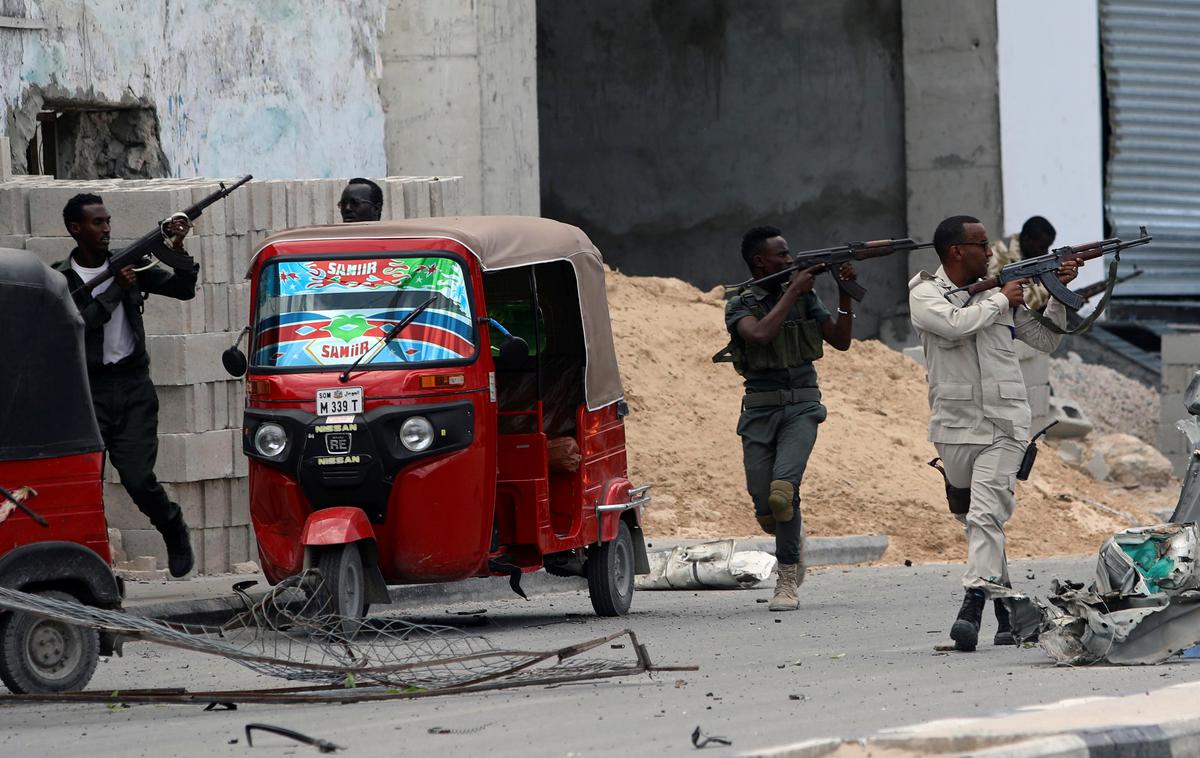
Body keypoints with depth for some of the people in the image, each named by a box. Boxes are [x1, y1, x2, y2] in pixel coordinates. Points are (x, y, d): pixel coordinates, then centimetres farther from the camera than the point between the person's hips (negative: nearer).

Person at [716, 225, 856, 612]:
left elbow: (840, 340, 8)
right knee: (766, 512, -1)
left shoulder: (805, 298, 8)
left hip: (801, 408, 0)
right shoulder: (740, 305, -1)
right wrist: (792, 292, -17)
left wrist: (845, 294, -3)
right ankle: (795, 535, 36)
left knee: (783, 490, -23)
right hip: (760, 410, 0)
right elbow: (760, 334, -21)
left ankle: (787, 581, -13)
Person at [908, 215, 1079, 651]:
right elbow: (956, 325, -21)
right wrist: (1000, 301, -9)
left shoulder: (1001, 293, 10)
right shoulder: (925, 293, 0)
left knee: (986, 517, -16)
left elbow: (1045, 340, 20)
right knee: (972, 520, 11)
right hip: (955, 428, 0)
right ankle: (1006, 610, 26)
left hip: (1004, 427, 0)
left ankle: (972, 610, -26)